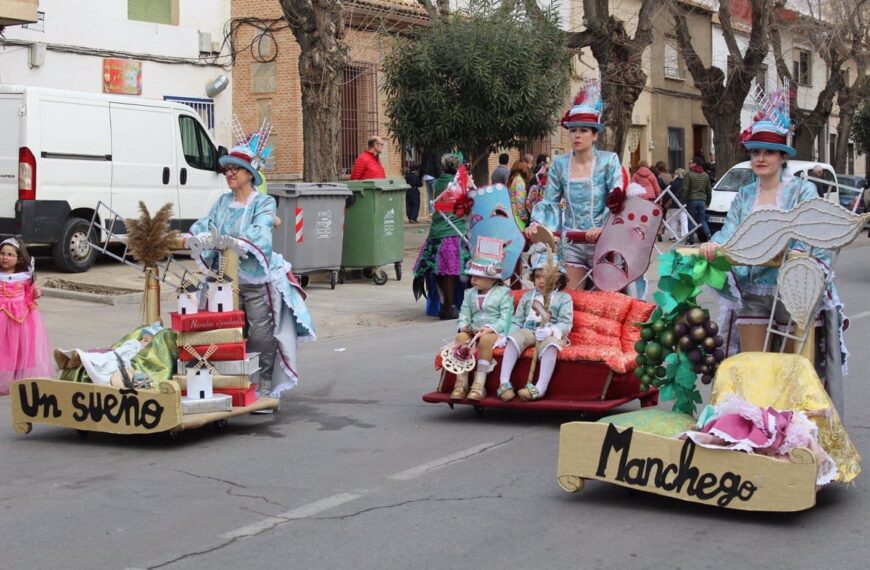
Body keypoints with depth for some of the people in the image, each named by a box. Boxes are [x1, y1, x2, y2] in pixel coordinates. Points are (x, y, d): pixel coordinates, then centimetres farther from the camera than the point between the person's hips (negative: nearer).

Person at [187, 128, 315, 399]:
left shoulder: (263, 203, -3)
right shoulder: (222, 202, 14)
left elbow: (259, 234, -19)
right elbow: (204, 226, 6)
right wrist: (197, 238, -17)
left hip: (258, 279, -5)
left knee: (261, 334, -5)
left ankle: (265, 388, 4)